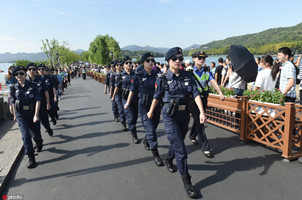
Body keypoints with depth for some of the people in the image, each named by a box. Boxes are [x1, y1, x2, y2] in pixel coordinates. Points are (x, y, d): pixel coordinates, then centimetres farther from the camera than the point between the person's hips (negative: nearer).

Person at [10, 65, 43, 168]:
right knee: (25, 135, -10)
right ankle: (31, 158, -1)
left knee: (35, 134, 9)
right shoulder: (14, 88, 1)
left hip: (32, 113, -1)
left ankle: (39, 144, 46)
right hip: (20, 115, 1)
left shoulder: (33, 85, -7)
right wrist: (14, 115, 19)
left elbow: (38, 100, -12)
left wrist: (36, 115, -20)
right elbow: (13, 102, 13)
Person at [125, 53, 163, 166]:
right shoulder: (139, 75, -5)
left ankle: (146, 140, 46)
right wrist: (128, 103, 8)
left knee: (154, 126, 16)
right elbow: (133, 90, 3)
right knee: (150, 128, -7)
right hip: (144, 105, -4)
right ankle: (155, 154, 0)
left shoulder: (157, 74, 3)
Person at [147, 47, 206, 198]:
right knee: (180, 148, -6)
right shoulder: (162, 79, -6)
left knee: (177, 142, 20)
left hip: (184, 114, 4)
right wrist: (151, 112, 16)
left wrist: (201, 112, -14)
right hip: (170, 116, -4)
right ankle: (186, 181, 5)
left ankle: (168, 159, 50)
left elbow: (195, 94, -4)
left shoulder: (187, 76, 2)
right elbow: (157, 97, 5)